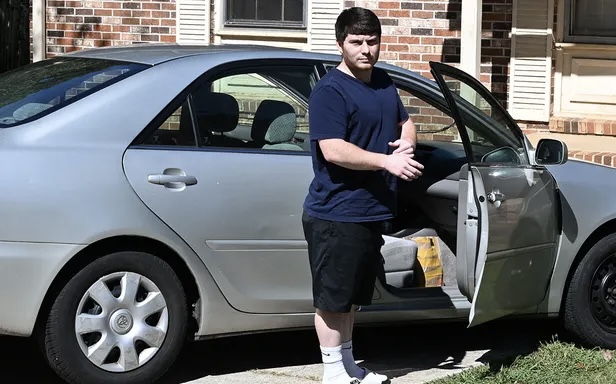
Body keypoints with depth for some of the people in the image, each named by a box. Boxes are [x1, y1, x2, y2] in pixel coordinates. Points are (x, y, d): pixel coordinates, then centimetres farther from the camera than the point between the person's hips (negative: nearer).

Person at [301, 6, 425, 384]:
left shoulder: (385, 83, 12)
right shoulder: (329, 91, -15)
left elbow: (405, 121, 26)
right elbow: (333, 150, -24)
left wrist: (407, 143, 3)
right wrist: (388, 161, -26)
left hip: (372, 212, 9)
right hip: (336, 214, -8)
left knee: (353, 295, 19)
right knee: (332, 298, 1)